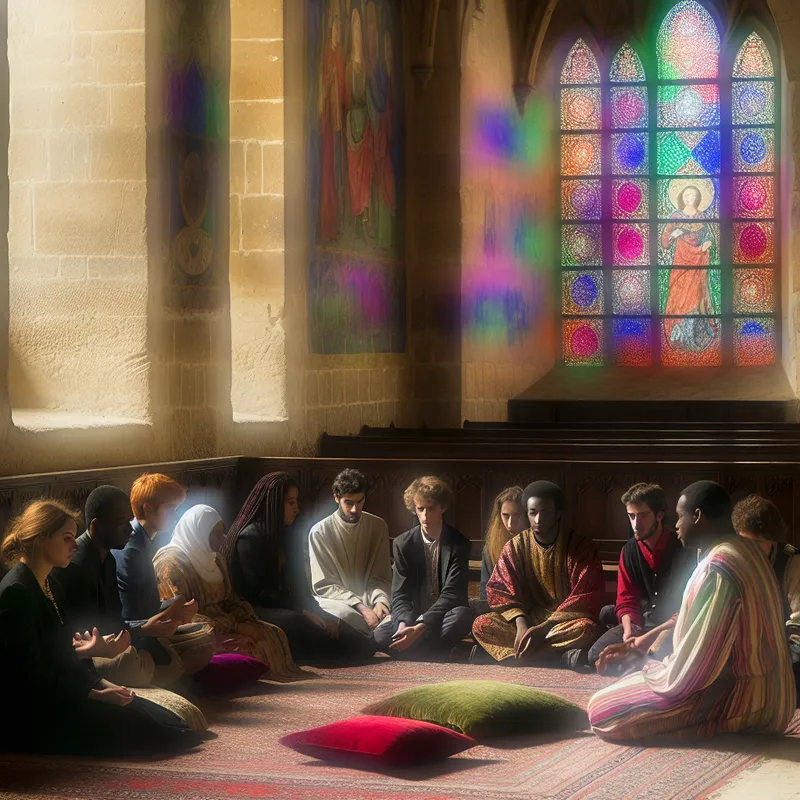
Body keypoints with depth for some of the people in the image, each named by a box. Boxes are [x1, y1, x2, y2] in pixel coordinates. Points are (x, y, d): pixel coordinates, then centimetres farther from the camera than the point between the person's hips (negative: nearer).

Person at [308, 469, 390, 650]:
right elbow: (323, 585, -6)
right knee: (345, 614, -40)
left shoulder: (378, 527, 6)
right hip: (336, 600, -3)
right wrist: (361, 607, -19)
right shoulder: (320, 532, -4)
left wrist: (380, 600, -18)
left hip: (369, 598, 3)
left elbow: (380, 576, 6)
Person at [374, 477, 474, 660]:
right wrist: (404, 623, -28)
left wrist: (421, 627, -32)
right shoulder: (403, 544, 2)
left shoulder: (458, 543, -6)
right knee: (380, 635, -29)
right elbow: (400, 595, -4)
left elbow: (452, 594, -16)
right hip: (414, 615, 1)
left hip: (445, 615, -1)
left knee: (463, 616, -38)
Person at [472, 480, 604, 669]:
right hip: (529, 618, 4)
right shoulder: (516, 546, 3)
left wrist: (544, 627, -27)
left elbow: (585, 597, -15)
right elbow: (500, 591, -2)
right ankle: (563, 656, -33)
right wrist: (521, 624, -23)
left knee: (585, 628, -38)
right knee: (481, 625, -24)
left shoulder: (581, 546, -7)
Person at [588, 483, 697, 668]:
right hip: (646, 622, 5)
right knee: (596, 654, -15)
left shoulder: (683, 549, -12)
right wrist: (629, 628, -15)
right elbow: (627, 599, 8)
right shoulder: (630, 550, 6)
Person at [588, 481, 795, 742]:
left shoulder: (718, 568, -22)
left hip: (736, 701, -10)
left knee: (602, 711, -11)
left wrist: (653, 671, -3)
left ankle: (719, 729, -7)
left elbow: (692, 671, -22)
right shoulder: (746, 550, 9)